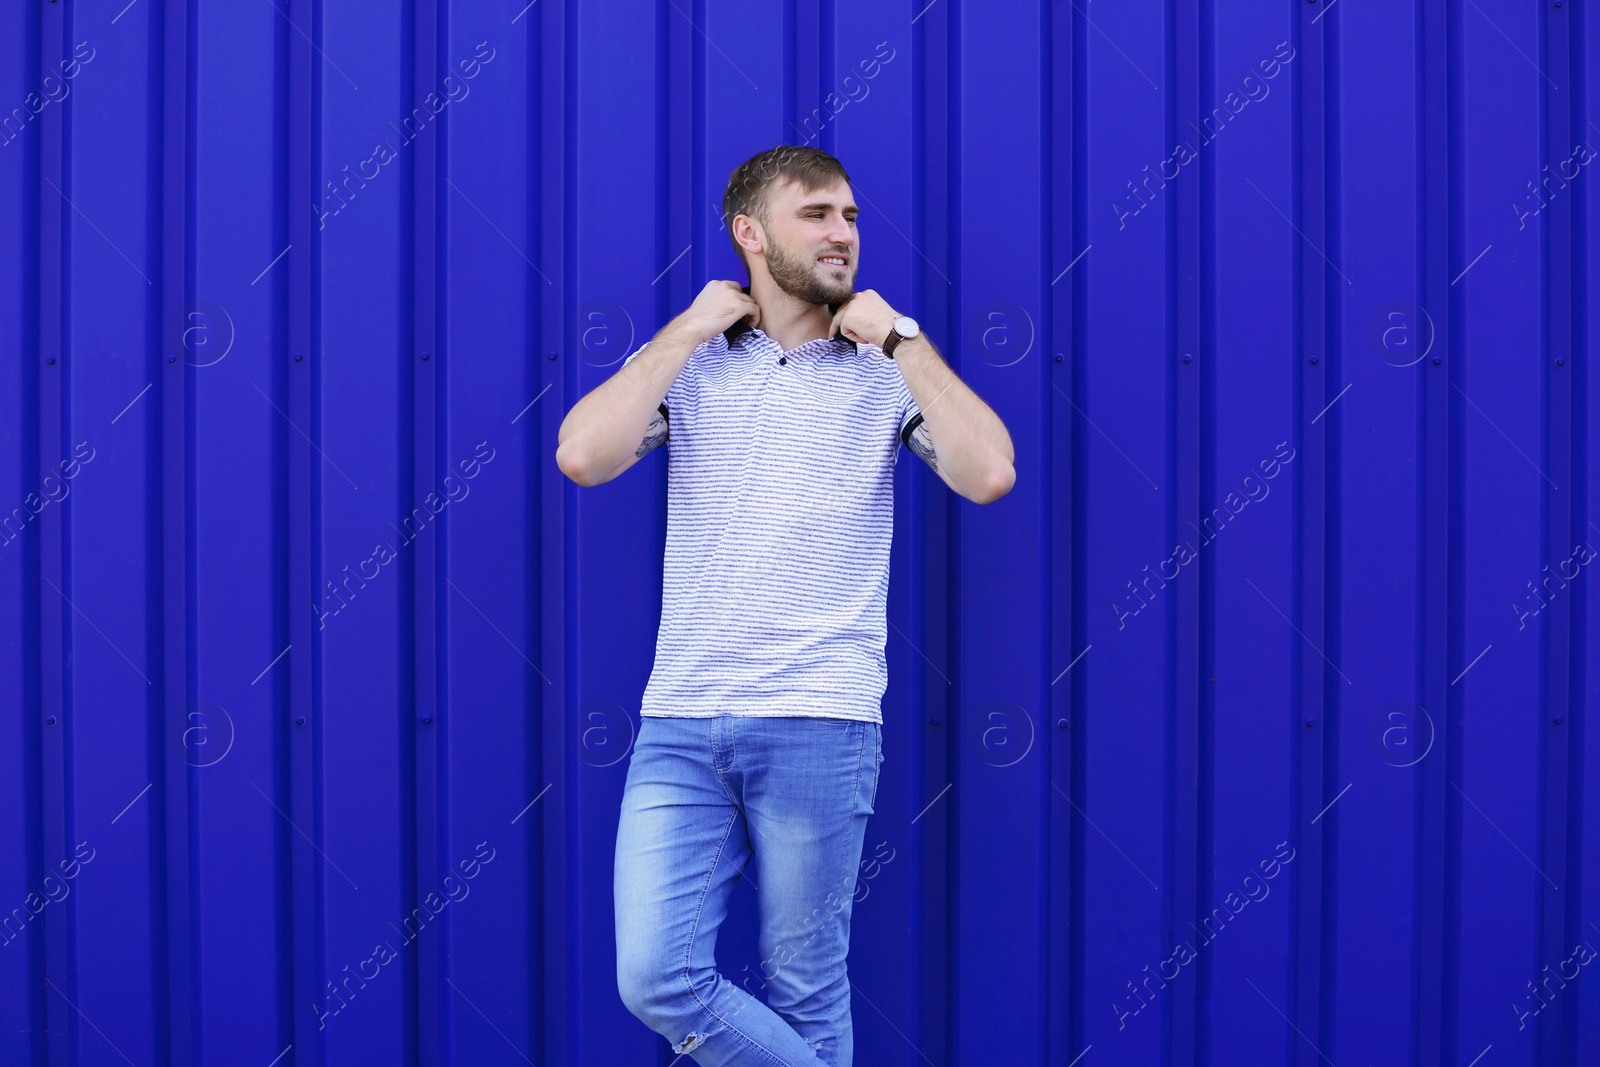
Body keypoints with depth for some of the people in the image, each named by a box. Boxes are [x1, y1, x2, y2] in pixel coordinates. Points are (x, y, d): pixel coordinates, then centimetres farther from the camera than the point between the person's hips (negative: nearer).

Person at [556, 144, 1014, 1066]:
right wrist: (689, 328, -2)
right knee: (656, 979, -5)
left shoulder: (885, 368, 6)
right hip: (680, 722, 2)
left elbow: (989, 474, -10)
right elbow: (583, 456, -7)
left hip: (818, 726, -2)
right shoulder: (686, 363, 10)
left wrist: (900, 337, -4)